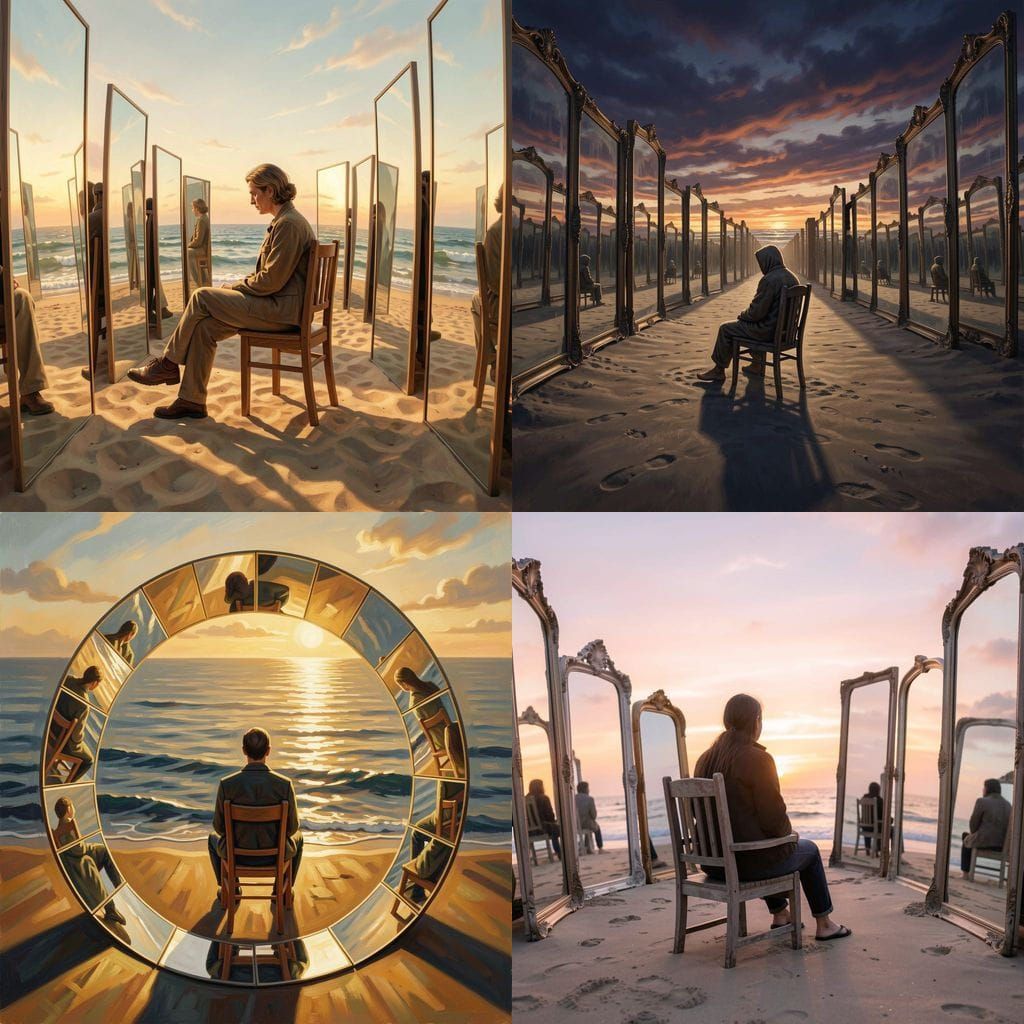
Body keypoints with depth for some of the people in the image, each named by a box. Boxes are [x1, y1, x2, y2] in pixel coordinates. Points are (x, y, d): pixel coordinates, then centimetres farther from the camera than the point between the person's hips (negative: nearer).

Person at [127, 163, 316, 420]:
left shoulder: (289, 224, -16)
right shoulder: (285, 221, 18)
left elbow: (271, 280, -20)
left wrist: (236, 287, -5)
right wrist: (238, 287, 9)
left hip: (280, 309, -9)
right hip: (276, 304, 9)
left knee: (201, 297, -10)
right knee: (204, 327, -2)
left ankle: (168, 363, 5)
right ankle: (192, 400, -1)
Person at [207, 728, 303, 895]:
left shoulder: (226, 785, -21)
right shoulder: (285, 784, -21)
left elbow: (219, 826, -7)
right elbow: (292, 827, -8)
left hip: (238, 854, 0)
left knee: (214, 838, 36)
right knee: (297, 838, 36)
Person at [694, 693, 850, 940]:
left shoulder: (705, 760, 3)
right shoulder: (758, 759, -19)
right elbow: (774, 815, -19)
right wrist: (788, 834, 6)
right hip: (750, 859, -7)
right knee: (809, 851, 25)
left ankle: (780, 915, 49)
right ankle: (824, 925, 36)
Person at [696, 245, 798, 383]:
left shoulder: (769, 280, -23)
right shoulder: (792, 277, 5)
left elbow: (757, 311, -21)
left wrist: (742, 315, 0)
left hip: (769, 330, -9)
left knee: (725, 329, 7)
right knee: (754, 325, 38)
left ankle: (718, 370, 20)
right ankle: (757, 365, 40)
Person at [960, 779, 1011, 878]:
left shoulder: (982, 802, -11)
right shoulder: (1007, 805, 8)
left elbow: (974, 823, -5)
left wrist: (974, 833, 16)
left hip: (984, 841, -6)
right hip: (1003, 844, 6)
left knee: (967, 841, 29)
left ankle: (965, 874, 33)